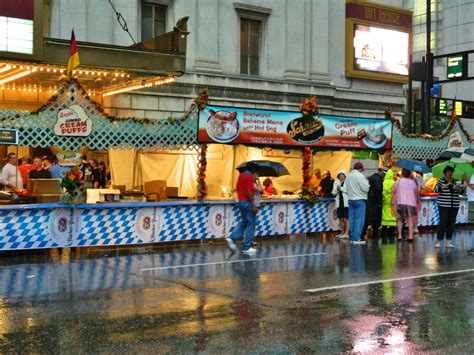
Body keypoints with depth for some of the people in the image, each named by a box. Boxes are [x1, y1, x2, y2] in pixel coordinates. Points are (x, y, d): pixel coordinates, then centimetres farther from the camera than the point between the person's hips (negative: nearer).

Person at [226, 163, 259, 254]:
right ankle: (246, 247, 3)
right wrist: (253, 205, -21)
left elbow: (237, 188, 17)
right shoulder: (250, 177, -15)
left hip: (241, 201, 9)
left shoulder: (241, 175, 10)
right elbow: (249, 192, -22)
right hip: (247, 202, -9)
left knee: (244, 222, 20)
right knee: (250, 224, 0)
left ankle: (232, 238, 6)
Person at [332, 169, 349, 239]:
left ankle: (346, 233, -4)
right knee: (341, 219, 9)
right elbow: (333, 193, 12)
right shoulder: (336, 182, 13)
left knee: (346, 218, -7)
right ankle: (342, 232, 19)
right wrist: (337, 190, -7)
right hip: (339, 202, 5)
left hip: (346, 202, -5)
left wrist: (341, 188, -13)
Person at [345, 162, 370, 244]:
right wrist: (368, 184, 5)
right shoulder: (360, 176, -14)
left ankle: (352, 237, 14)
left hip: (350, 199, 7)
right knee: (359, 219, -4)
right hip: (359, 199, -7)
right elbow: (366, 188, -14)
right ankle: (356, 238, -8)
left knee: (352, 219, 10)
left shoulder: (349, 176, 8)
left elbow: (347, 188, 11)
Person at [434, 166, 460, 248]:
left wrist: (457, 188, -7)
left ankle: (448, 242, 10)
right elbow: (436, 189, -17)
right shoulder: (441, 181, -1)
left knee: (451, 223, 4)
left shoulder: (455, 181, 12)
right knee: (443, 223, -10)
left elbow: (460, 191, 14)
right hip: (444, 205, -5)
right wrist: (447, 185, -24)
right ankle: (438, 241, -2)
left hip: (454, 206, 5)